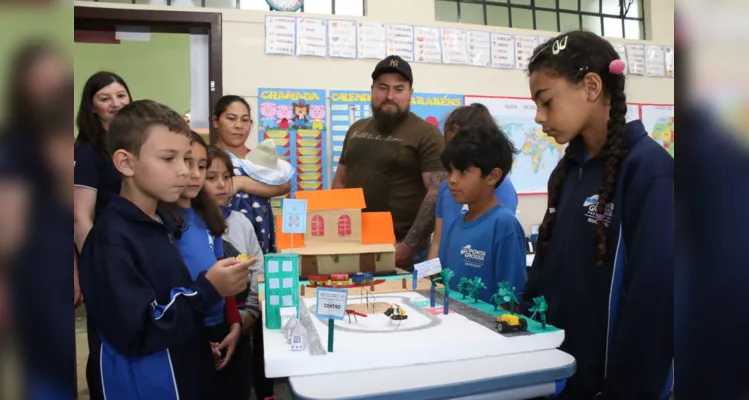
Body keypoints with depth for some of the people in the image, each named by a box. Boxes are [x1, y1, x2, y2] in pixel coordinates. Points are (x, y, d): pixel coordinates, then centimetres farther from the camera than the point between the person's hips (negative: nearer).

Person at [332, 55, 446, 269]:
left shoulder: (426, 134, -7)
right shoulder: (356, 130, 11)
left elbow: (437, 193, -14)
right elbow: (340, 182, 17)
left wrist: (409, 246, -19)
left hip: (399, 249, -5)